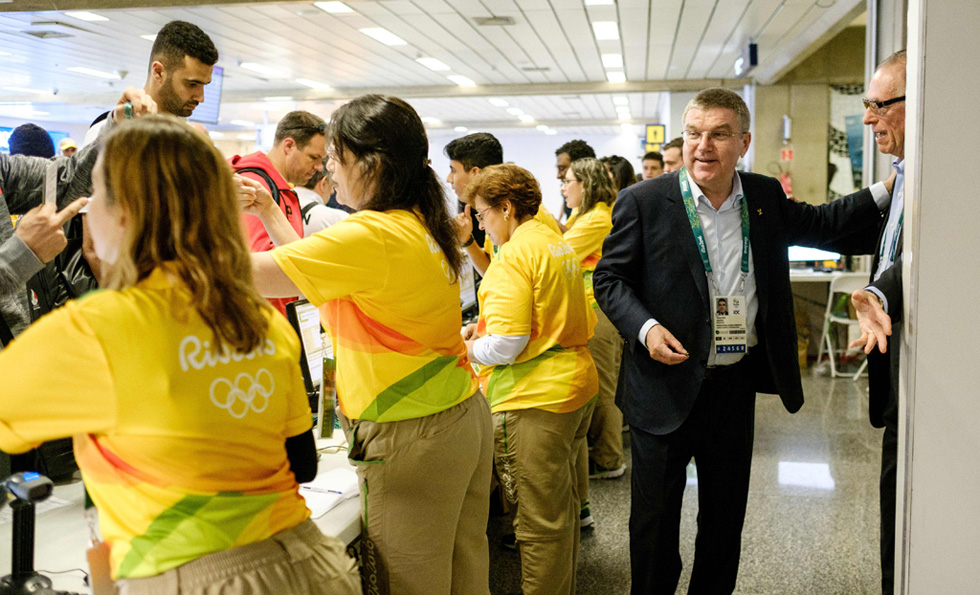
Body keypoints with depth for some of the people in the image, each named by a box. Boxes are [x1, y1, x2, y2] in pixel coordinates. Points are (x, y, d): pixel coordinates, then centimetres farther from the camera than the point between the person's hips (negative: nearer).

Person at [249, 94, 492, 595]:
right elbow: (315, 270, 18)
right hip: (464, 418, 9)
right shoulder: (420, 224, 8)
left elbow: (245, 274, -21)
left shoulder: (371, 237, -22)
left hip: (413, 440, -9)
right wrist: (270, 213, 17)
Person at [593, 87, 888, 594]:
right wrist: (645, 327, -21)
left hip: (736, 386, 4)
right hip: (667, 386, -3)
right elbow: (609, 277, -5)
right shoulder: (643, 202, -8)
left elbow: (823, 225, 11)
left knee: (726, 516, 19)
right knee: (655, 518, 10)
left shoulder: (766, 198, 2)